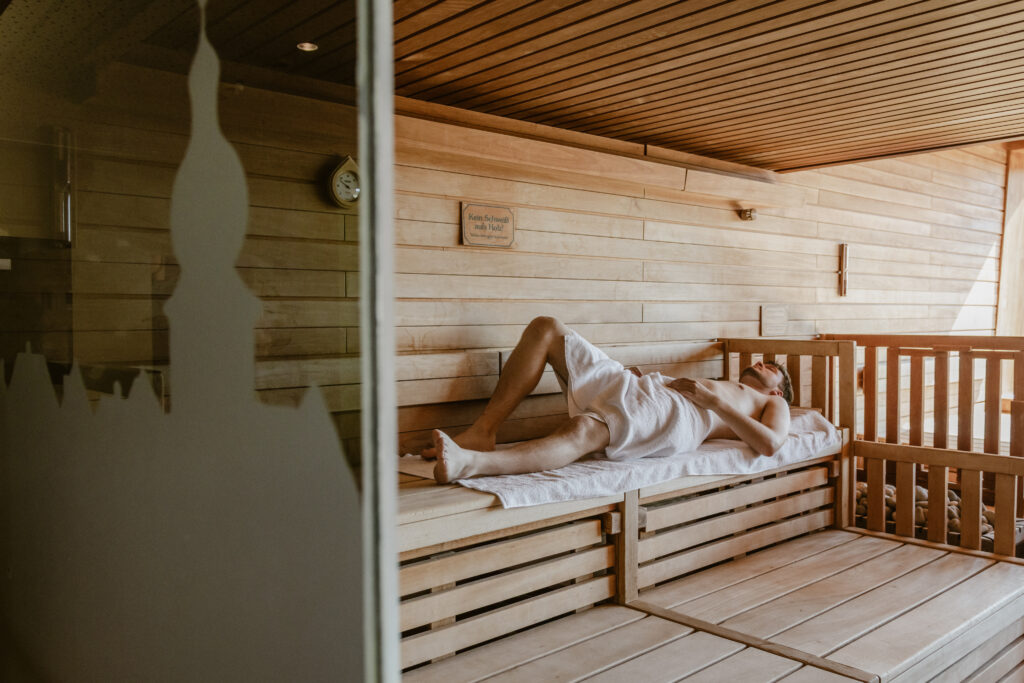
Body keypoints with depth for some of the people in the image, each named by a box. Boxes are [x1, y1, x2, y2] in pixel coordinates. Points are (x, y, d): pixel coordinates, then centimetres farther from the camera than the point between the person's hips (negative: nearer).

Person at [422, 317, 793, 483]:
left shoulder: (773, 404, 26)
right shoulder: (719, 385, 44)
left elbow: (770, 445, 1)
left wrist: (715, 401, -4)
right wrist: (639, 380, 12)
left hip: (678, 415, -7)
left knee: (582, 430, -40)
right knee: (545, 328, -7)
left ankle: (471, 463, -62)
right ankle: (481, 432, -19)